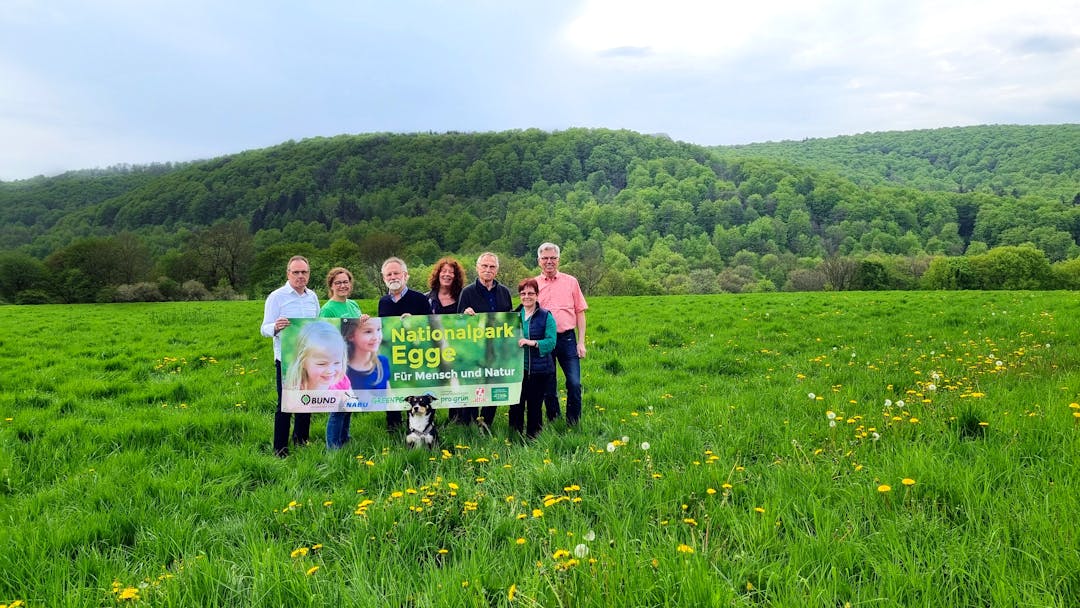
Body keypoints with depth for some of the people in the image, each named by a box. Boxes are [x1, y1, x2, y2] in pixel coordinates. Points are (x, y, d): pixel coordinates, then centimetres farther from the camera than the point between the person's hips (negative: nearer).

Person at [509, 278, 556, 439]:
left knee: (535, 406, 5)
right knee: (516, 405, 0)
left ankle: (533, 440, 19)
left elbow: (551, 342, -9)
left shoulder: (546, 316, 0)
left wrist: (532, 342, -22)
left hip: (539, 370, -2)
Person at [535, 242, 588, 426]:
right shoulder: (533, 285, 7)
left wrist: (581, 342, 0)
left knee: (574, 383, -5)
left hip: (567, 338, 0)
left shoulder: (571, 282, 6)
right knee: (548, 386, 8)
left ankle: (573, 423, 9)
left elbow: (580, 313, 6)